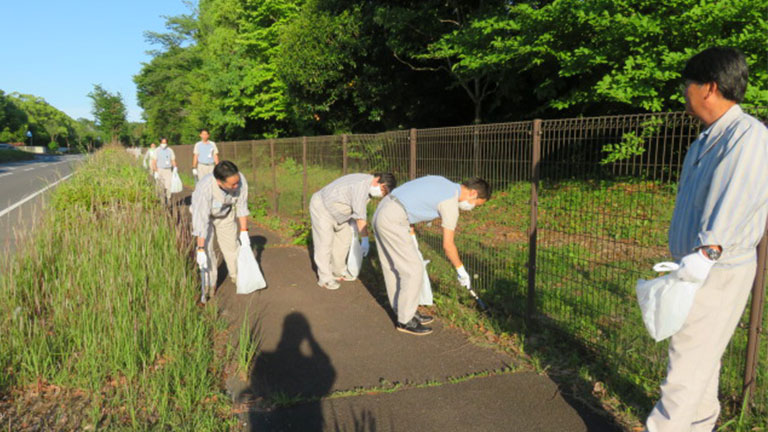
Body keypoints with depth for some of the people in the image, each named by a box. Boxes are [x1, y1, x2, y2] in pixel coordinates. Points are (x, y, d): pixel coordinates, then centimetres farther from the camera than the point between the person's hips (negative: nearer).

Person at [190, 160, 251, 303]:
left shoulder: (241, 180, -33)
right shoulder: (204, 188, -43)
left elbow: (241, 205, -18)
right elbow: (201, 220, -38)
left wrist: (244, 232, -13)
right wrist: (200, 249, -35)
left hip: (226, 214, 3)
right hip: (203, 214, -3)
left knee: (231, 245, 10)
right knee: (206, 249, -11)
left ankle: (237, 275, 34)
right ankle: (209, 285, 7)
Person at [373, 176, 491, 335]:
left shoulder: (443, 184, 17)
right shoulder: (451, 203, -9)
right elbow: (448, 245, -7)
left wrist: (411, 237, 27)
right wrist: (461, 270, 7)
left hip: (382, 213, 10)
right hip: (393, 221, -10)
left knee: (393, 268, 15)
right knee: (414, 271, -2)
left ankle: (404, 312, 27)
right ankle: (405, 321, 8)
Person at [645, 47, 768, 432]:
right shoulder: (705, 141, 13)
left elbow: (736, 201, -29)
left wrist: (707, 252, -39)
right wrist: (689, 258, 15)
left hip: (719, 271, -9)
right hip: (695, 268, 9)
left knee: (687, 360, -5)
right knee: (702, 356, 20)